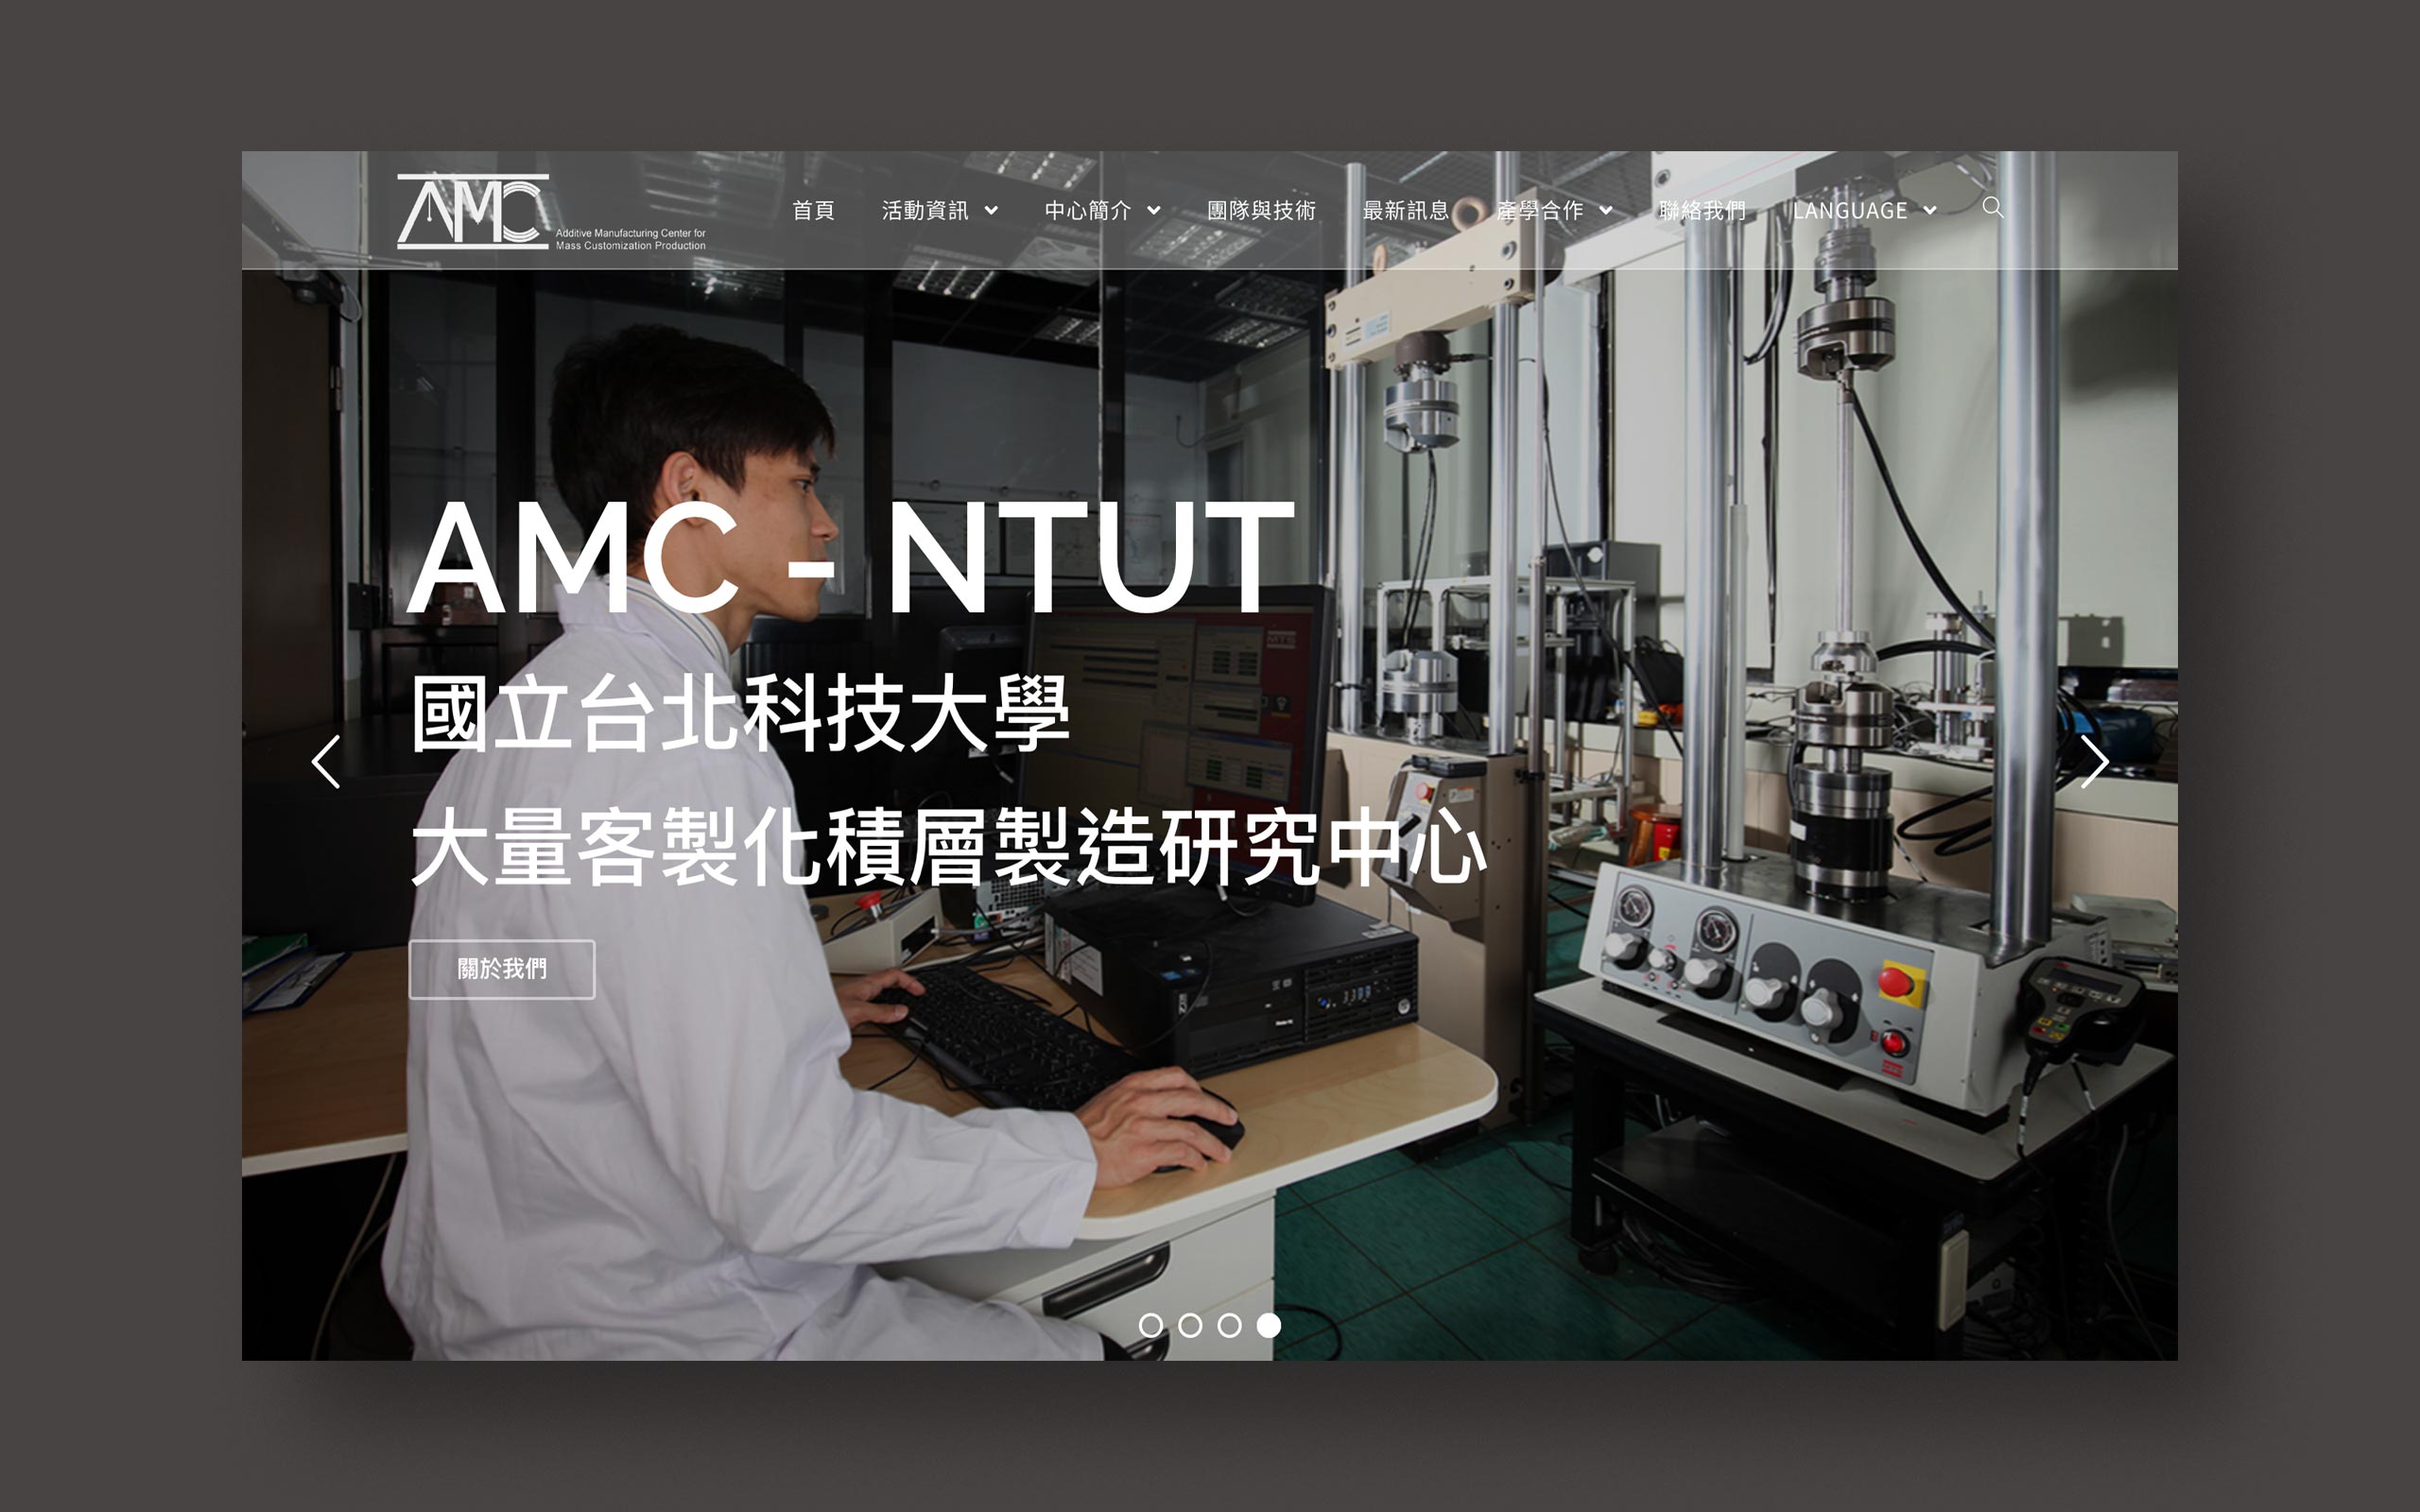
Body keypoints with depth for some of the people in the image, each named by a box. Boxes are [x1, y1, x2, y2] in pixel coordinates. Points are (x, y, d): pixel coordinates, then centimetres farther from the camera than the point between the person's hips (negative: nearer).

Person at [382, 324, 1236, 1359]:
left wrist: (792, 1008, 21)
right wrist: (1077, 1153, -17)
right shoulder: (677, 758, -28)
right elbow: (778, 1168, -28)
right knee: (1091, 1350, -3)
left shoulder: (545, 697, 6)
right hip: (650, 1328, -9)